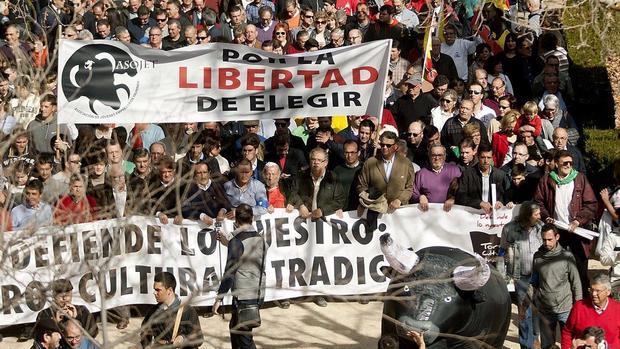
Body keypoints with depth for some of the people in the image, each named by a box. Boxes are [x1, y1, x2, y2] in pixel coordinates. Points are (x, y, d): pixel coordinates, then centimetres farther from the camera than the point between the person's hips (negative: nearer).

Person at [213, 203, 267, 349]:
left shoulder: (237, 240, -14)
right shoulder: (260, 239, 8)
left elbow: (230, 272, -15)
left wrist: (219, 298, -11)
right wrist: (228, 243, 28)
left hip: (243, 296, -8)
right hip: (259, 294, 8)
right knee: (234, 328, 24)